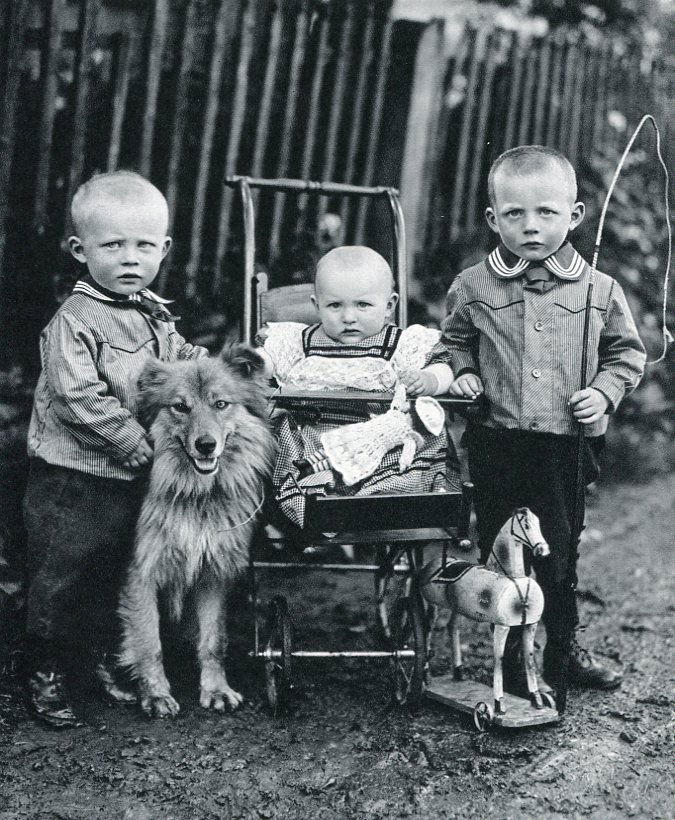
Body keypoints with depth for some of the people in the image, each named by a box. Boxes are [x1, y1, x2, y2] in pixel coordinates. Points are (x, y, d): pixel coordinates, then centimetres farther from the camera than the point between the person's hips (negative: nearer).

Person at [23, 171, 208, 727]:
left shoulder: (155, 316, 7)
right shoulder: (75, 321, -18)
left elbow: (182, 360, 22)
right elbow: (78, 398, -25)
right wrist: (138, 443, -23)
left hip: (132, 480, 7)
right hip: (71, 481, -7)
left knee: (115, 575, 19)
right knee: (62, 578, 4)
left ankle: (102, 657, 37)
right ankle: (46, 675, 20)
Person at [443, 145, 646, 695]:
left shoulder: (600, 291, -1)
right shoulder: (472, 288, 0)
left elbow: (627, 351, 10)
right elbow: (455, 340, 16)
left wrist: (605, 391, -6)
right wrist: (464, 374, -2)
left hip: (567, 445, 0)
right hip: (496, 446, 0)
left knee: (558, 552, 12)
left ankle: (563, 645, 34)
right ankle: (514, 657, 23)